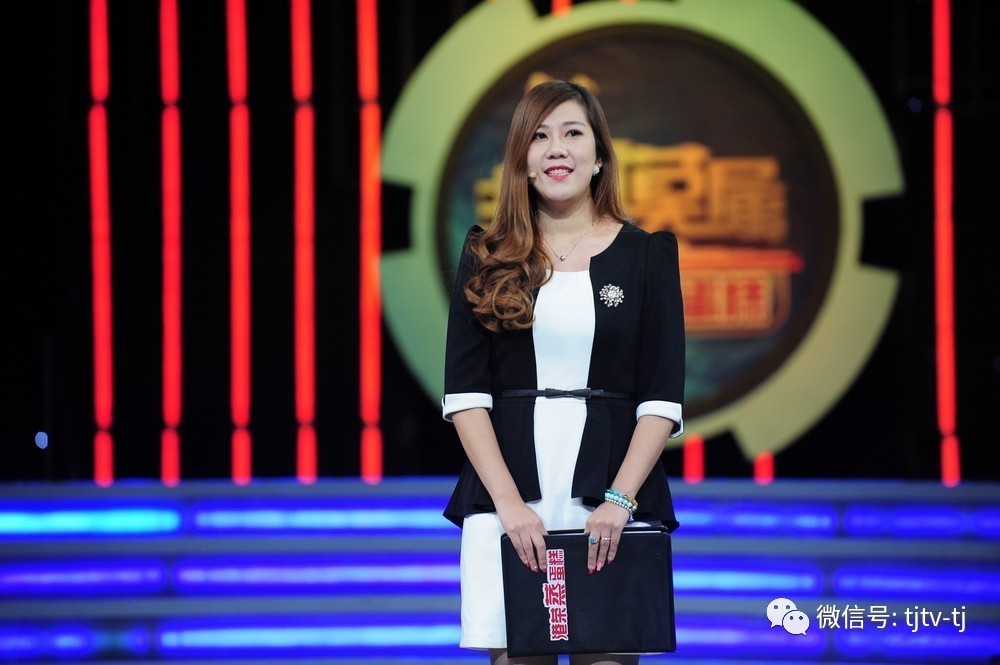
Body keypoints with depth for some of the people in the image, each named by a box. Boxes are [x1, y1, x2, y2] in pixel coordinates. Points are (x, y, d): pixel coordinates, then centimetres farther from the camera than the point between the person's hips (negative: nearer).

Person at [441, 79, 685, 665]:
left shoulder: (647, 254, 7)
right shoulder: (487, 259, 9)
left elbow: (663, 400, 2)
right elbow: (465, 392, 2)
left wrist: (619, 499, -11)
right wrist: (508, 501, -10)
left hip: (611, 499, -1)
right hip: (507, 496, 1)